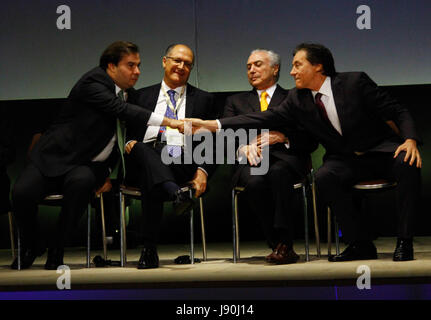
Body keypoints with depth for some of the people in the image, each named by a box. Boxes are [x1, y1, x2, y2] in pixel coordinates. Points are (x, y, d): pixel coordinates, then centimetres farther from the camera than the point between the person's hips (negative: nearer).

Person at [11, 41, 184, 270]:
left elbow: (118, 140, 19)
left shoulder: (127, 94, 10)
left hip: (87, 166, 4)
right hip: (54, 157, -4)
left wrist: (108, 173, 5)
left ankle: (57, 249, -16)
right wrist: (169, 122, -35)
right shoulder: (93, 83, -14)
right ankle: (30, 247, 4)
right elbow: (121, 110, -30)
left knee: (81, 182, -33)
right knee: (22, 192, -28)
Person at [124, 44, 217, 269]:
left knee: (151, 185, -38)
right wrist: (129, 143, -7)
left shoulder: (203, 99, 22)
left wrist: (203, 171, -5)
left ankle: (149, 250, -42)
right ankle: (176, 195, -59)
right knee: (143, 149, -39)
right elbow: (127, 132, 20)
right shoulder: (142, 96, 26)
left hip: (182, 165, -1)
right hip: (143, 163, 1)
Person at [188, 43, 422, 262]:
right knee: (324, 177, -29)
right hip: (344, 160, 3)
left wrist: (410, 140, -28)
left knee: (408, 163, -33)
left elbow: (398, 112, -8)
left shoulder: (355, 82, -10)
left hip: (381, 151, -3)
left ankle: (404, 242, -24)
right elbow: (265, 119, -4)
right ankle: (360, 245, -19)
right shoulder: (298, 99, 1)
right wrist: (211, 125, -11)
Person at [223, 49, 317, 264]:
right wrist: (244, 147, -8)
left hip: (286, 159, -1)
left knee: (278, 173, -39)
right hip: (251, 161, 1)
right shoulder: (236, 101, 29)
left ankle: (283, 243, -38)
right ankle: (281, 246, -28)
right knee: (255, 182, -36)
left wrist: (283, 137, -8)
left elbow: (311, 141, 10)